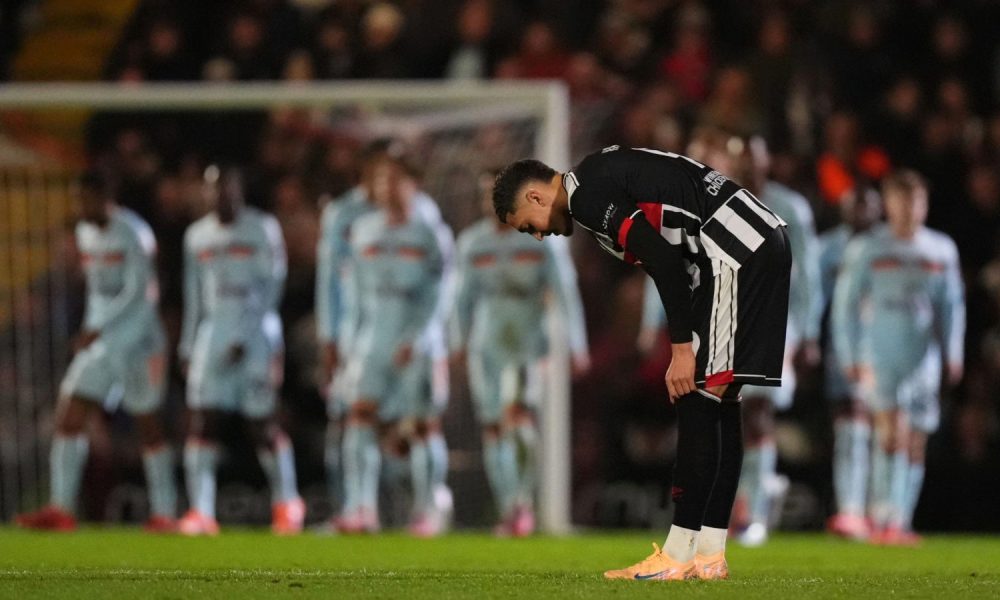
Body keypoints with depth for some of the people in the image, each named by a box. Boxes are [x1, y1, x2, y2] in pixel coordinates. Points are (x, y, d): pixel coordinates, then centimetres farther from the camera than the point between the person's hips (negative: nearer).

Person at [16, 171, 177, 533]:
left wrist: (98, 330, -24)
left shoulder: (132, 234, -14)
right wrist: (91, 329, 14)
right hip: (99, 341, 7)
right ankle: (61, 509, -6)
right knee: (69, 416, -4)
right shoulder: (86, 233, 9)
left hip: (137, 340, -7)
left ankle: (164, 513, 9)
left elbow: (136, 293, -19)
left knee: (148, 427, 0)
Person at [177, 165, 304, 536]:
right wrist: (188, 347, 15)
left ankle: (287, 502, 18)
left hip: (256, 334, -4)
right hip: (214, 333, 4)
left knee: (262, 425, -1)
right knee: (204, 421, -7)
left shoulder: (262, 230, -5)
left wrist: (245, 338, -13)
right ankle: (201, 511, -8)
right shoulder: (198, 236, 12)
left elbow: (269, 290, -8)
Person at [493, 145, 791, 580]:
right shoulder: (603, 175, 21)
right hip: (765, 247, 10)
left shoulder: (588, 195, -9)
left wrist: (682, 349, -15)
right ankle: (709, 555, 11)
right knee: (718, 402, 11)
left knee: (697, 396, -9)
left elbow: (663, 261, -18)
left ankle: (677, 556, -10)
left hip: (737, 253, -10)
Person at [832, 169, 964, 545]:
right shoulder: (866, 249, 1)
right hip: (879, 355, -4)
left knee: (915, 443, 3)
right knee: (893, 430, -19)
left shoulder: (941, 250, 11)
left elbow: (951, 303, 17)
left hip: (923, 357, 4)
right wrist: (850, 356, -2)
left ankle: (901, 523, 10)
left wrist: (952, 354, 9)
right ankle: (882, 518, -18)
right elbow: (846, 303, 3)